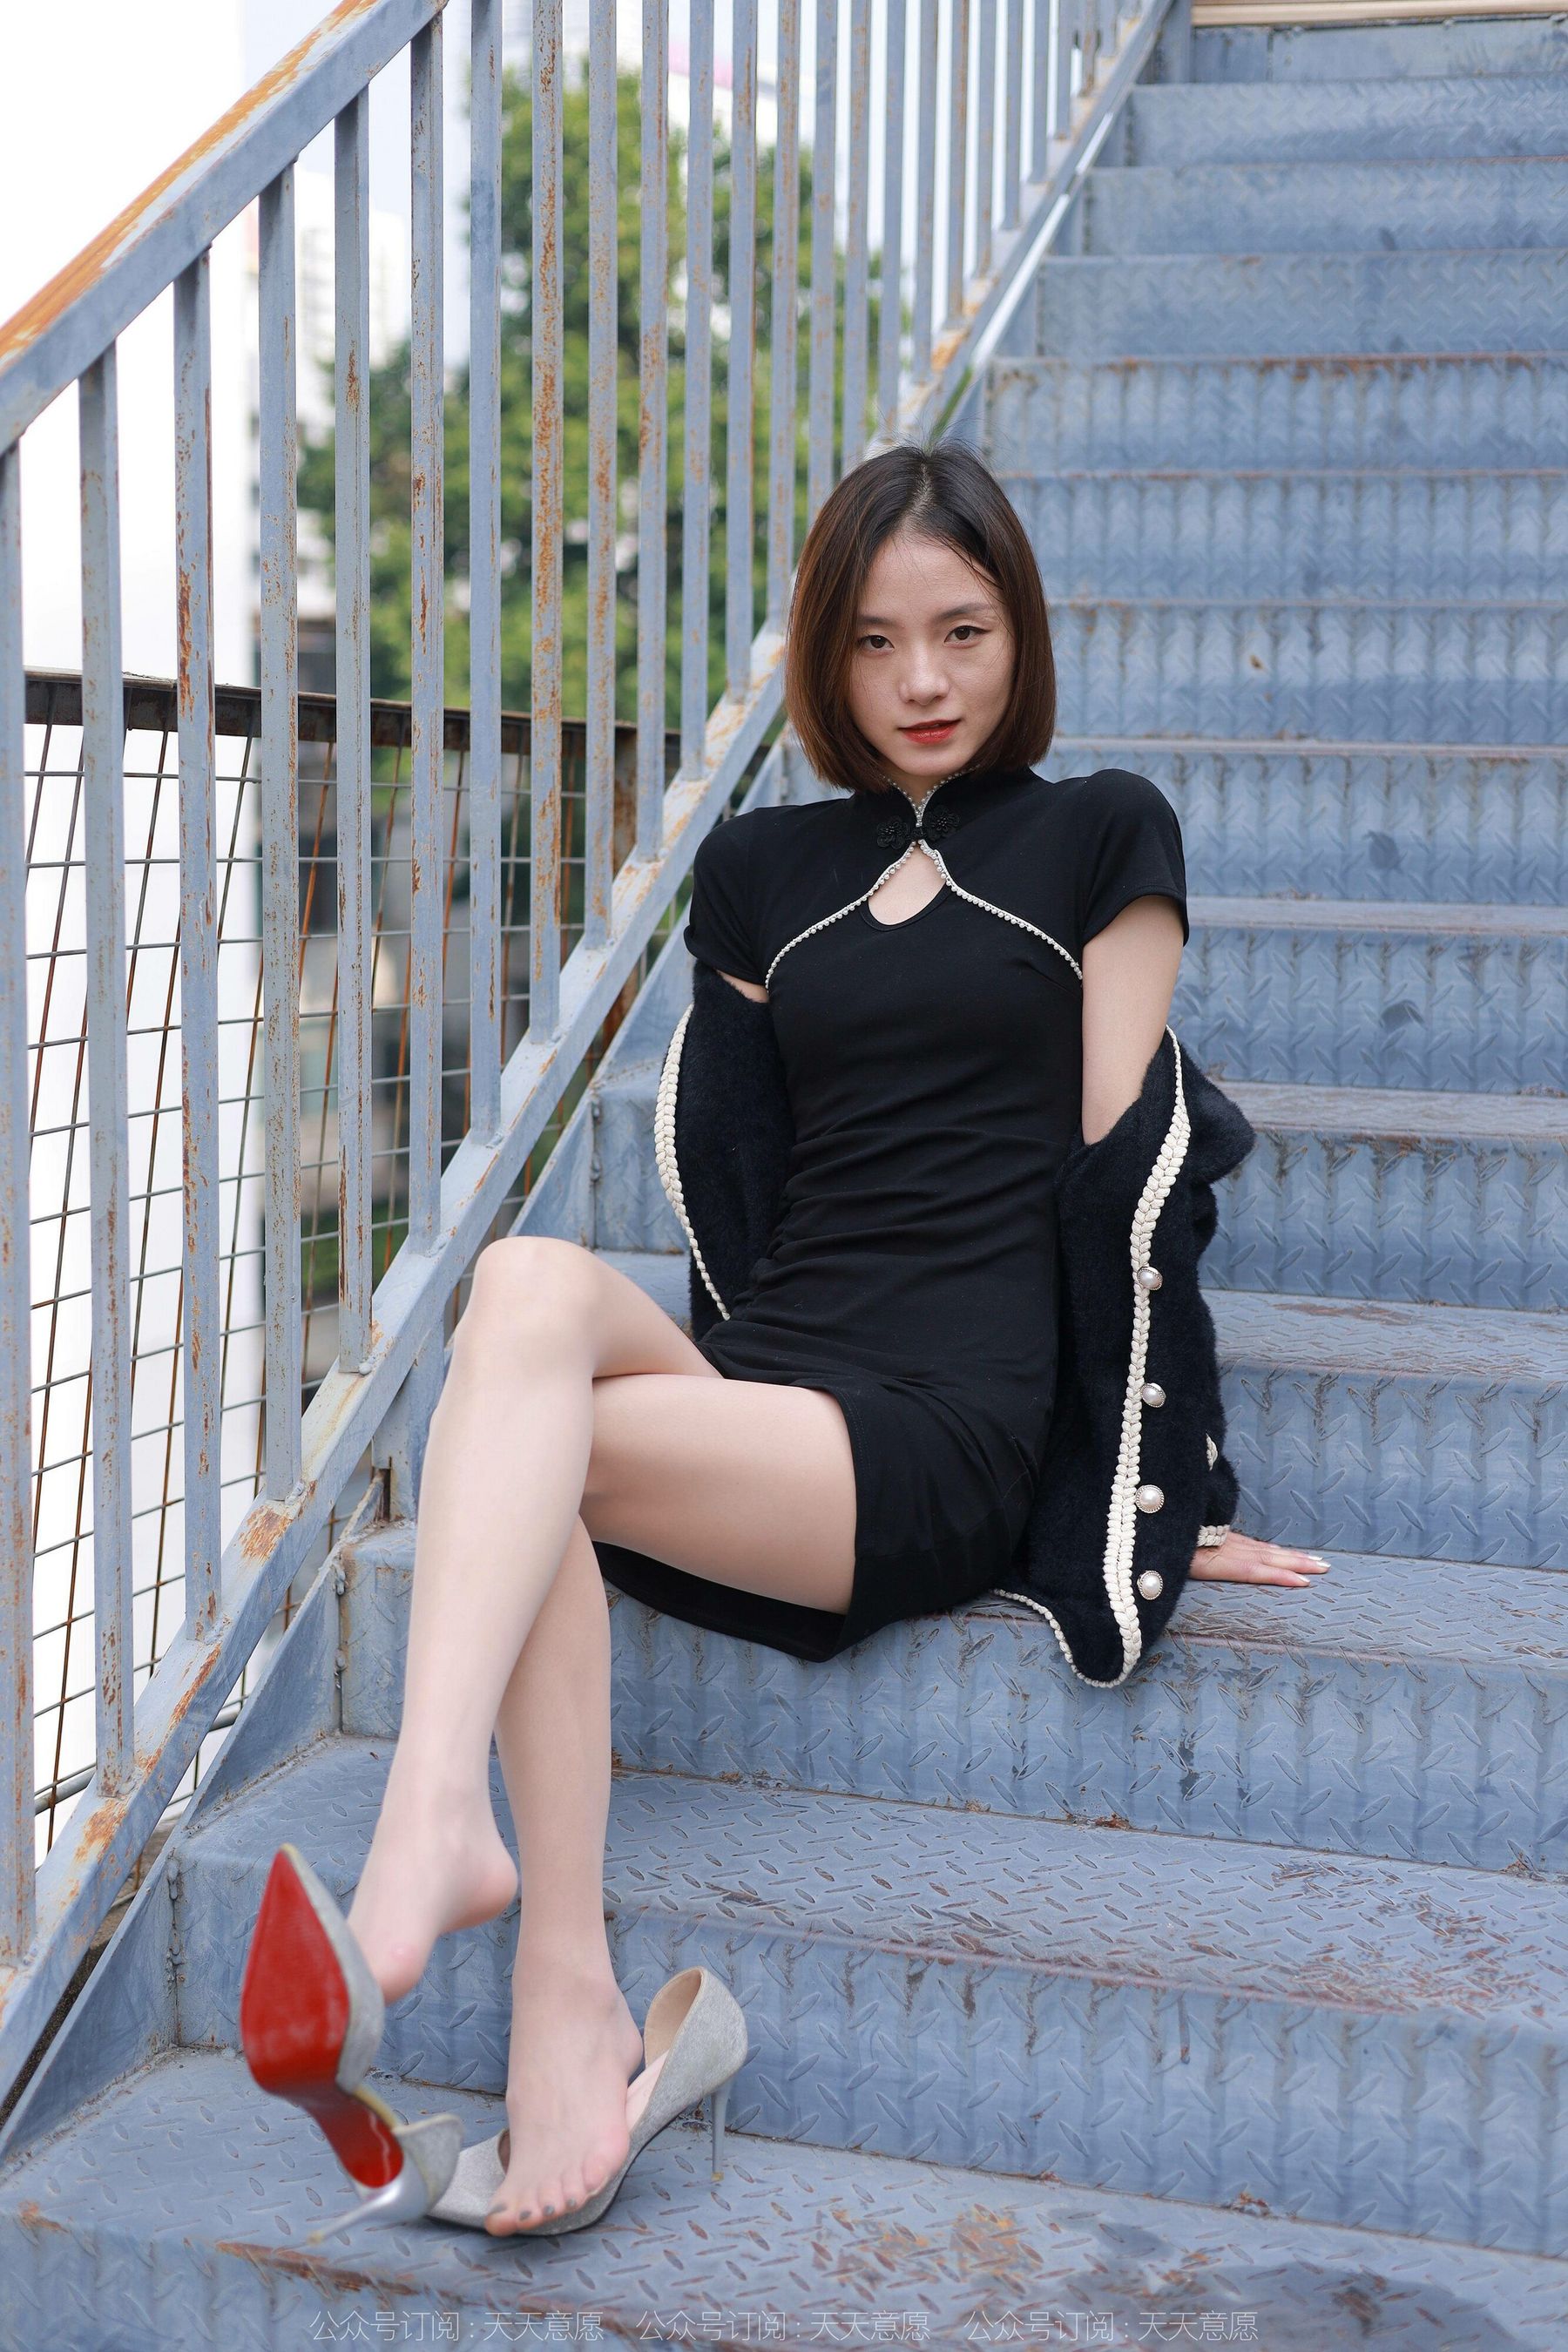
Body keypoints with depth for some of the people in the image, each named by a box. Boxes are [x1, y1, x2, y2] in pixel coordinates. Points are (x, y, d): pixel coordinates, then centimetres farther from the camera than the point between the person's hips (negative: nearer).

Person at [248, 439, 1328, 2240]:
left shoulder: (1100, 834, 10)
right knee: (532, 1279, -30)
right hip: (752, 1370, 4)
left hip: (948, 1436, -4)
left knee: (525, 1441, -27)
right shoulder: (763, 865, 21)